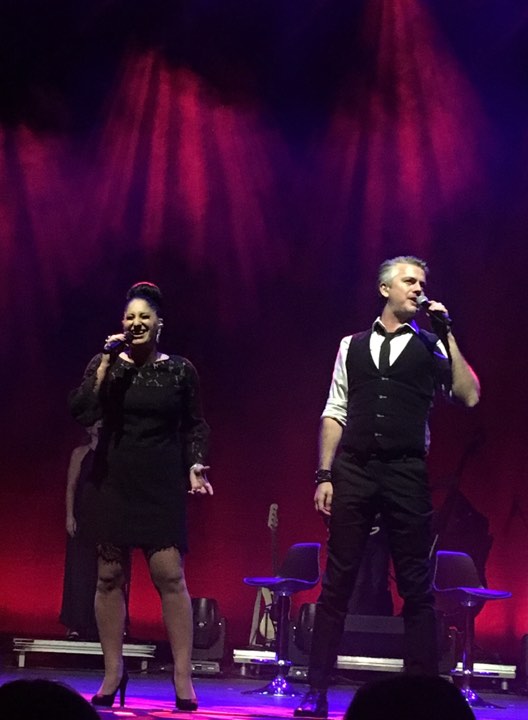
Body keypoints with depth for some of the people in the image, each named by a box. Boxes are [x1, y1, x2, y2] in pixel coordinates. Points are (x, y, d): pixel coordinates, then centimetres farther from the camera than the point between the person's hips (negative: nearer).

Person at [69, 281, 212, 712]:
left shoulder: (180, 369, 2)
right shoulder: (106, 364, 4)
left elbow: (195, 425, 10)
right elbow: (81, 413, -9)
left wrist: (195, 466, -4)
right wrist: (107, 365, -13)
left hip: (162, 486, -2)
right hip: (111, 482, 2)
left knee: (171, 576, -8)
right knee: (110, 576, 3)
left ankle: (183, 677, -4)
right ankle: (113, 674, 11)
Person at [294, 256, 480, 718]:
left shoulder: (431, 347, 10)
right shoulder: (352, 345, 14)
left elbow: (469, 396, -5)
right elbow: (334, 414, 11)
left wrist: (447, 334, -5)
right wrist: (324, 476, 2)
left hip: (407, 473, -1)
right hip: (353, 472, 1)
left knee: (416, 587, 2)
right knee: (337, 583, 3)